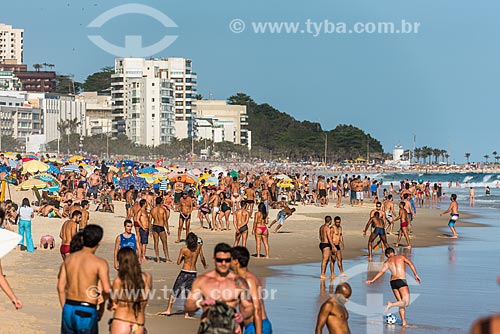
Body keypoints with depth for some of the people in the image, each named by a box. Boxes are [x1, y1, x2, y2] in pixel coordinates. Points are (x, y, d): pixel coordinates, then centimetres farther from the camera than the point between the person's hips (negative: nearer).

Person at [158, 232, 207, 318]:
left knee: (174, 291, 9)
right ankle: (186, 314, 4)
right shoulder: (198, 247, -6)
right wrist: (205, 265, 25)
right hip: (193, 273, 2)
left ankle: (168, 310, 8)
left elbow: (178, 262, -5)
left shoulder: (183, 250, -11)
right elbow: (202, 259, 6)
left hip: (184, 272, -2)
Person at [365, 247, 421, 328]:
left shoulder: (387, 261, 12)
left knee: (401, 303, 12)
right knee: (406, 302, -6)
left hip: (393, 282, 5)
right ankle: (392, 304, -27)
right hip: (401, 281, -5)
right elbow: (410, 264, -6)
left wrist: (372, 280, 2)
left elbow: (381, 272, -1)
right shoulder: (401, 257, 8)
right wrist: (416, 275, -7)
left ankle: (404, 323, 5)